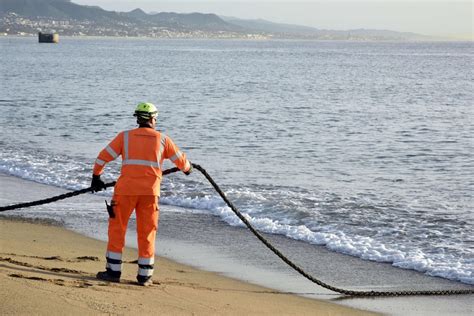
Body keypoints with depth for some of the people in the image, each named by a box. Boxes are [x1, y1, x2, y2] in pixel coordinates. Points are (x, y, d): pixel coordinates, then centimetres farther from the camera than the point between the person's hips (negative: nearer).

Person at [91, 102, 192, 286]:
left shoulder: (125, 137, 7)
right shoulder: (162, 139, 10)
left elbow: (103, 157, 7)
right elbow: (180, 160, 21)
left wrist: (96, 178, 22)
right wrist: (187, 168, 43)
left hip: (125, 190, -1)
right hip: (150, 192, 1)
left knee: (116, 229, 10)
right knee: (147, 233, 8)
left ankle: (113, 271, 10)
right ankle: (145, 276, 9)